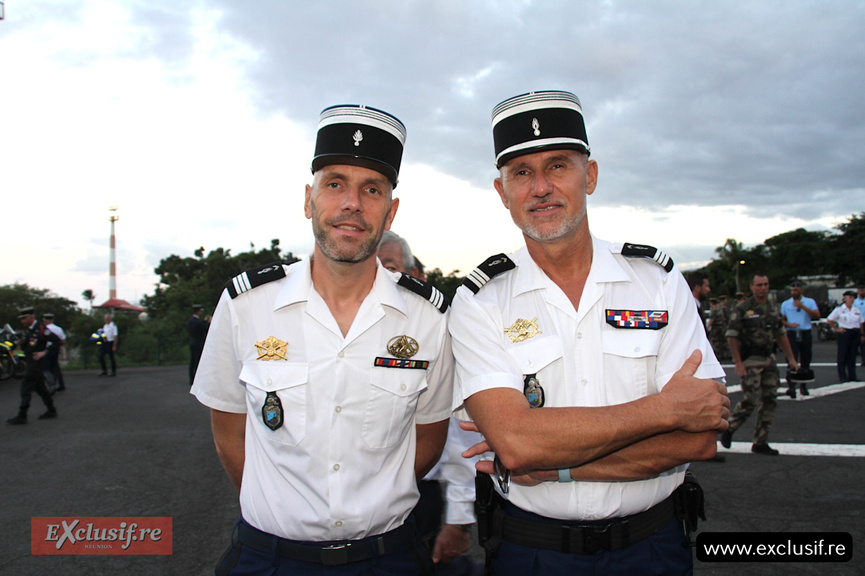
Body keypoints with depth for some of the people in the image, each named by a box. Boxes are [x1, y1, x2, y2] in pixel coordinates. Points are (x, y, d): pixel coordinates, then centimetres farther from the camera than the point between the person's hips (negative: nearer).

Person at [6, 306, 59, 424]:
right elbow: (26, 347, 22)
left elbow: (56, 341, -18)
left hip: (37, 362, -9)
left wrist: (44, 352, -21)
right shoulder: (27, 330, 14)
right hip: (30, 362, 9)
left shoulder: (41, 329, -14)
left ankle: (22, 416, -7)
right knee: (40, 387, 14)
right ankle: (51, 411, 23)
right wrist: (21, 343, 0)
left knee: (26, 387, -10)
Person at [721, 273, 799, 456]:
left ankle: (760, 443, 12)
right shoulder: (742, 309, -8)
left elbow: (781, 335, 20)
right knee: (752, 399, -11)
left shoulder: (774, 309, 12)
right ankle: (728, 430, 11)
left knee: (769, 402, 4)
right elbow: (732, 337, -10)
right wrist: (738, 363, -15)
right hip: (750, 361, -6)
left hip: (769, 360, 6)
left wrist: (791, 358, 15)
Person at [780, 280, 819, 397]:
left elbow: (817, 315, -7)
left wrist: (803, 306, -13)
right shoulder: (785, 304, 11)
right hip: (792, 334, -1)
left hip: (805, 334, 1)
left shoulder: (810, 302, 7)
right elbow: (781, 319, 11)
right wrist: (789, 324, -11)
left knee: (805, 362, 7)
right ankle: (791, 386, -18)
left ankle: (803, 386, 19)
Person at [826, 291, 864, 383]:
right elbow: (829, 320, 0)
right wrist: (836, 329, -3)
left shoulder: (857, 310, 10)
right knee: (843, 355, -2)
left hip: (855, 334, 4)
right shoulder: (839, 309, -2)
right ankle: (843, 377, 3)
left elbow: (861, 323, 14)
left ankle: (852, 376, 13)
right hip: (844, 333, -4)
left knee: (852, 355, 7)